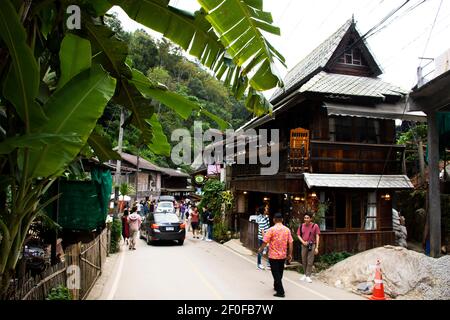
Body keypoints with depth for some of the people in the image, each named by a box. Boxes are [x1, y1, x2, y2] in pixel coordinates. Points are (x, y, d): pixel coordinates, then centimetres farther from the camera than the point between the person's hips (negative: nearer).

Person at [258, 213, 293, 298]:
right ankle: (276, 286, 38)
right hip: (283, 256, 5)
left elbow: (265, 242, -13)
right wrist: (290, 254, 8)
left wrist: (260, 249, 4)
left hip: (273, 256, -5)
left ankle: (280, 292, 1)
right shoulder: (287, 229, -1)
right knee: (280, 273, 21)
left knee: (276, 274, 3)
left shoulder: (271, 229, -15)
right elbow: (290, 243, 0)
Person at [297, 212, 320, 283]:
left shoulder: (315, 226, -7)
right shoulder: (301, 226, 2)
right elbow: (298, 235, 8)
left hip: (312, 245, -3)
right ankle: (305, 274, 27)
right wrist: (303, 242, -10)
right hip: (304, 245, 3)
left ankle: (308, 276, 8)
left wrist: (316, 248, -8)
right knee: (304, 261, 12)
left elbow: (317, 237, -5)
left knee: (310, 261, -1)